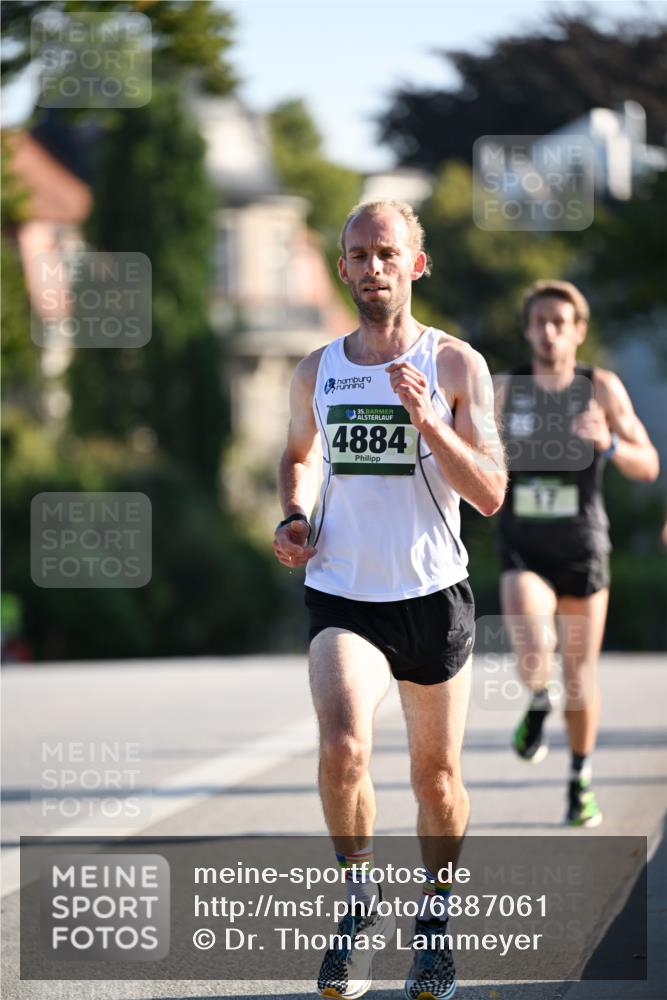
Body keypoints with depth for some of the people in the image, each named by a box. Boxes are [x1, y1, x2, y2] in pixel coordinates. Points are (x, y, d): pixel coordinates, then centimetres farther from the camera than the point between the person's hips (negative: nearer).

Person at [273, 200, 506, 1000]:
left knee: (436, 776, 10)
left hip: (432, 595, -1)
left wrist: (426, 420, -22)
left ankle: (434, 925, 31)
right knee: (342, 747, -23)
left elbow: (490, 495, -9)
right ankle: (359, 905, -1)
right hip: (341, 595, 1)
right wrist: (292, 517, 6)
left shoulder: (456, 365, -4)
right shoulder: (316, 372, 5)